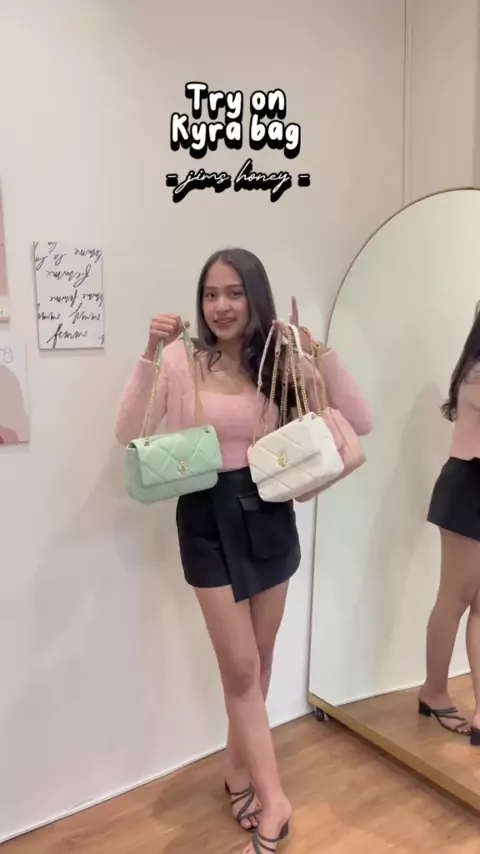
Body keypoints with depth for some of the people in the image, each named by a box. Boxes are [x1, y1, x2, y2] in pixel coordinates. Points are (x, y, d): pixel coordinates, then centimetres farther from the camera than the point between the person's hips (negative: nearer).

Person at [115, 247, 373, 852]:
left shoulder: (279, 364, -1)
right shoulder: (181, 362, -6)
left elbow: (360, 424, -5)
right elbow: (128, 434, -14)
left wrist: (321, 353, -15)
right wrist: (150, 354, -23)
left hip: (268, 514, 3)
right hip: (208, 518, -2)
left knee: (259, 660, 16)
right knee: (241, 666, 2)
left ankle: (238, 767, 39)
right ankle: (272, 800, 19)